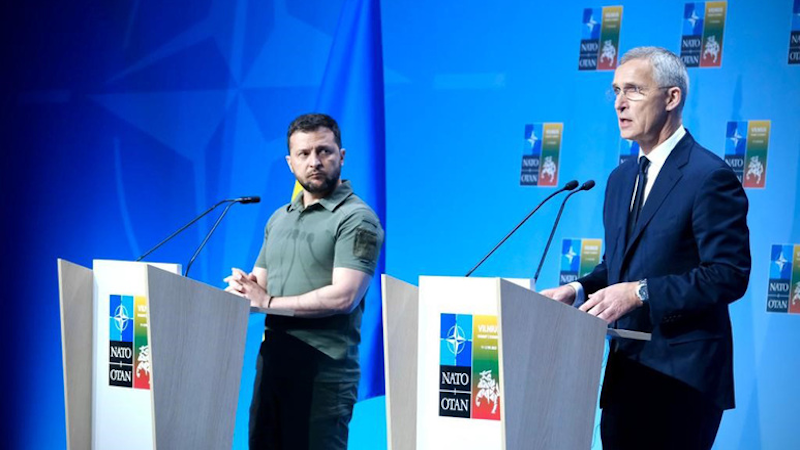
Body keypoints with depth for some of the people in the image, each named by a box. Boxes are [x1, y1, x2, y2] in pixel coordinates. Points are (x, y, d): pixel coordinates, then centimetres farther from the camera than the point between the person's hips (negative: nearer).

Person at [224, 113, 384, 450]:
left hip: (324, 369, -7)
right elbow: (259, 285, 20)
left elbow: (343, 297, -18)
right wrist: (242, 286, -6)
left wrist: (268, 302, -11)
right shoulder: (279, 219, 18)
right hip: (272, 360, 7)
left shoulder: (356, 219, -7)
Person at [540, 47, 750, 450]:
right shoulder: (621, 179, 16)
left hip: (683, 377, -8)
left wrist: (641, 292, -22)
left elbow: (729, 275, -17)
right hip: (625, 372, 8)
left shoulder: (710, 177, -11)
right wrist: (579, 289, 1)